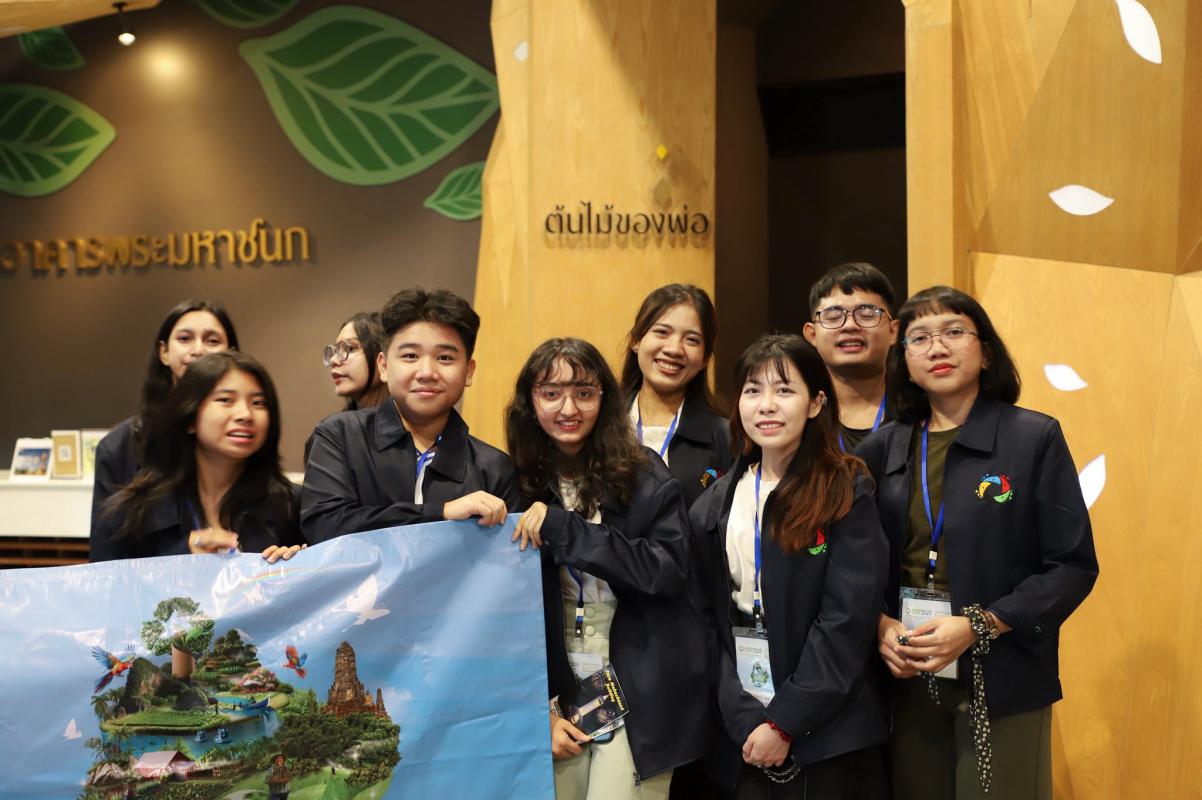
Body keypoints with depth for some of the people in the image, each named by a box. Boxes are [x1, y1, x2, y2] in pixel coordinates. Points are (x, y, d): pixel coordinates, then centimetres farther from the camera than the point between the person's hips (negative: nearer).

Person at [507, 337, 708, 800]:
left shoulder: (644, 475, -5)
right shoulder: (518, 487, 1)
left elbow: (671, 570, -16)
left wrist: (562, 528, -20)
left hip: (639, 696, -2)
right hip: (555, 693, 3)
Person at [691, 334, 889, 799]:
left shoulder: (846, 493, -8)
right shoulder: (717, 502, 4)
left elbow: (847, 623, -13)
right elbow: (712, 618, 3)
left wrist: (784, 723, -15)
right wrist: (744, 719, -7)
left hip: (830, 735, -3)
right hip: (743, 731, 4)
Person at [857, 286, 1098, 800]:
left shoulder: (1035, 438, -5)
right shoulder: (885, 447, 5)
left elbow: (1073, 565, -8)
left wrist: (977, 627, -17)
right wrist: (881, 624, -9)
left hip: (1003, 680, -3)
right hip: (910, 679, 3)